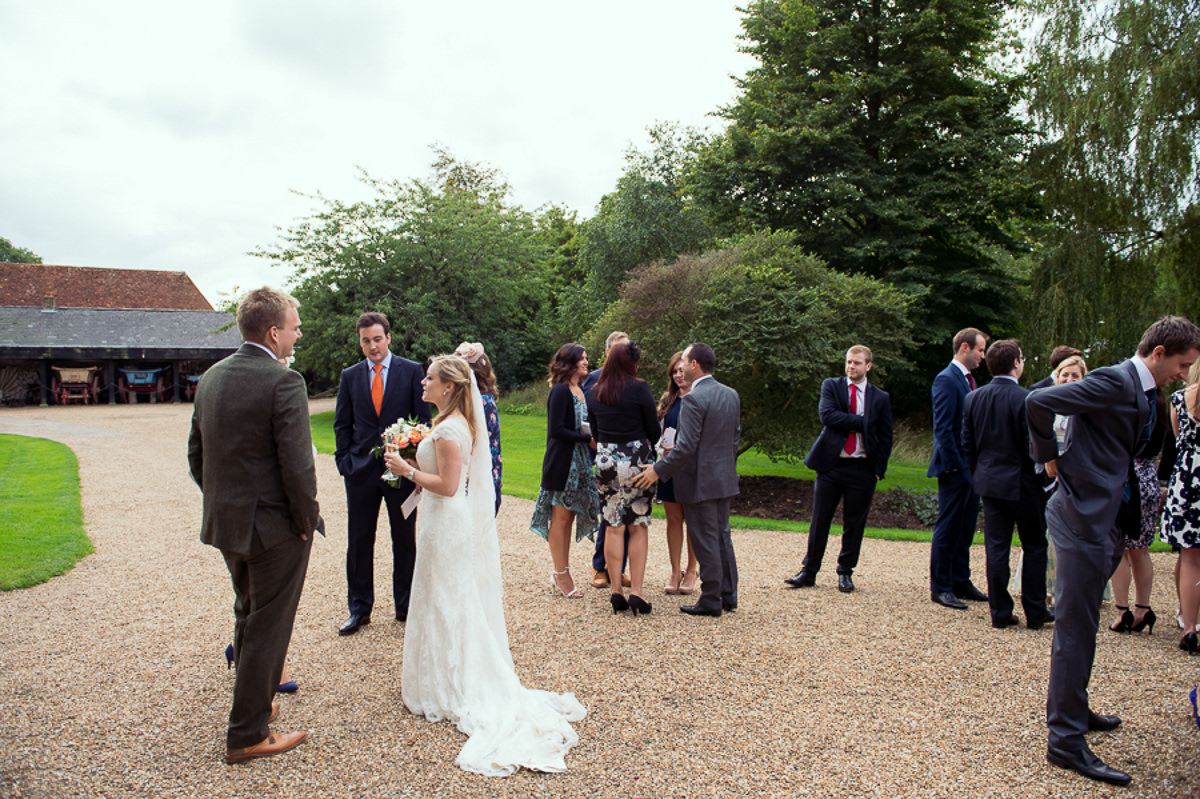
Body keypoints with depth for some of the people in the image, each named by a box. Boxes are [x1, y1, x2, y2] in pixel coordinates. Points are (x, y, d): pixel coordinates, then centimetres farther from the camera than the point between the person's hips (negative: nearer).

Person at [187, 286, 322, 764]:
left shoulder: (210, 378, 5)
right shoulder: (284, 382, -20)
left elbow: (195, 455, 11)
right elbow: (297, 464, -22)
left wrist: (221, 501, 18)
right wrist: (307, 518, -9)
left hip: (226, 524, 8)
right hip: (276, 527, -8)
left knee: (248, 617, 25)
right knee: (267, 627, 6)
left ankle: (254, 704, 42)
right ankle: (247, 735, 17)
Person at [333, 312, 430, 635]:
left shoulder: (412, 371, 0)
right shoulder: (350, 375, 7)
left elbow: (423, 418, 0)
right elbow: (342, 424, 11)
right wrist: (344, 460, 1)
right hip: (361, 470, 2)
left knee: (405, 540, 8)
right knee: (359, 542, 7)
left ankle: (405, 606, 22)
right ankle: (359, 610, 20)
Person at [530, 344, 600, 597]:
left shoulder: (581, 391, 13)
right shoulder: (560, 391, -13)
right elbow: (557, 430, -18)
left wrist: (594, 438, 0)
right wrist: (589, 439, -18)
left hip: (579, 462, 8)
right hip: (562, 461, -8)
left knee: (570, 515, 12)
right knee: (560, 516, 0)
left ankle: (561, 572, 21)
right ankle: (561, 575, 9)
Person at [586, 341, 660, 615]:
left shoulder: (594, 392, 5)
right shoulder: (639, 389, -8)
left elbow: (594, 431, 12)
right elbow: (654, 430, -4)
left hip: (605, 461, 4)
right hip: (636, 460, -3)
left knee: (614, 528, 8)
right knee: (638, 527, 4)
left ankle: (616, 590, 10)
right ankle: (636, 592, 3)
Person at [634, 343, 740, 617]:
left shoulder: (693, 399, -19)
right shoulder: (731, 395, 7)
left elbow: (686, 446, -23)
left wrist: (658, 470, -16)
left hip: (699, 481, -8)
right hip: (724, 478, 8)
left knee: (706, 542, 1)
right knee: (722, 536, 17)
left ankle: (711, 601, 10)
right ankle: (728, 595, 25)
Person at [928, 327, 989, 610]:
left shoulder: (968, 379, 16)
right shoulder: (947, 380, -13)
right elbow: (942, 428, -18)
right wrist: (953, 464, -20)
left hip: (971, 467, 9)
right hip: (955, 469, -9)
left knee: (965, 528, 15)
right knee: (948, 528, -1)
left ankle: (960, 582, 25)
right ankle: (939, 587, 7)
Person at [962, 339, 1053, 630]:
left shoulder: (973, 398, 1)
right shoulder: (1026, 399, -16)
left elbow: (967, 443, 6)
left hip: (989, 482, 5)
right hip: (1023, 483, -4)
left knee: (996, 548, 8)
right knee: (1034, 546, 11)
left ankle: (1000, 613, 12)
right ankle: (1035, 612, 16)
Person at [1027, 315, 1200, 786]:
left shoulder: (1141, 392, 13)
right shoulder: (1115, 382, -15)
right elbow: (1037, 403, -23)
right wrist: (1050, 457, -11)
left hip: (1097, 516, 10)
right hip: (1081, 516, -10)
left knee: (1080, 624, 21)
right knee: (1076, 627, -5)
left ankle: (1069, 708, 37)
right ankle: (1065, 739, 3)